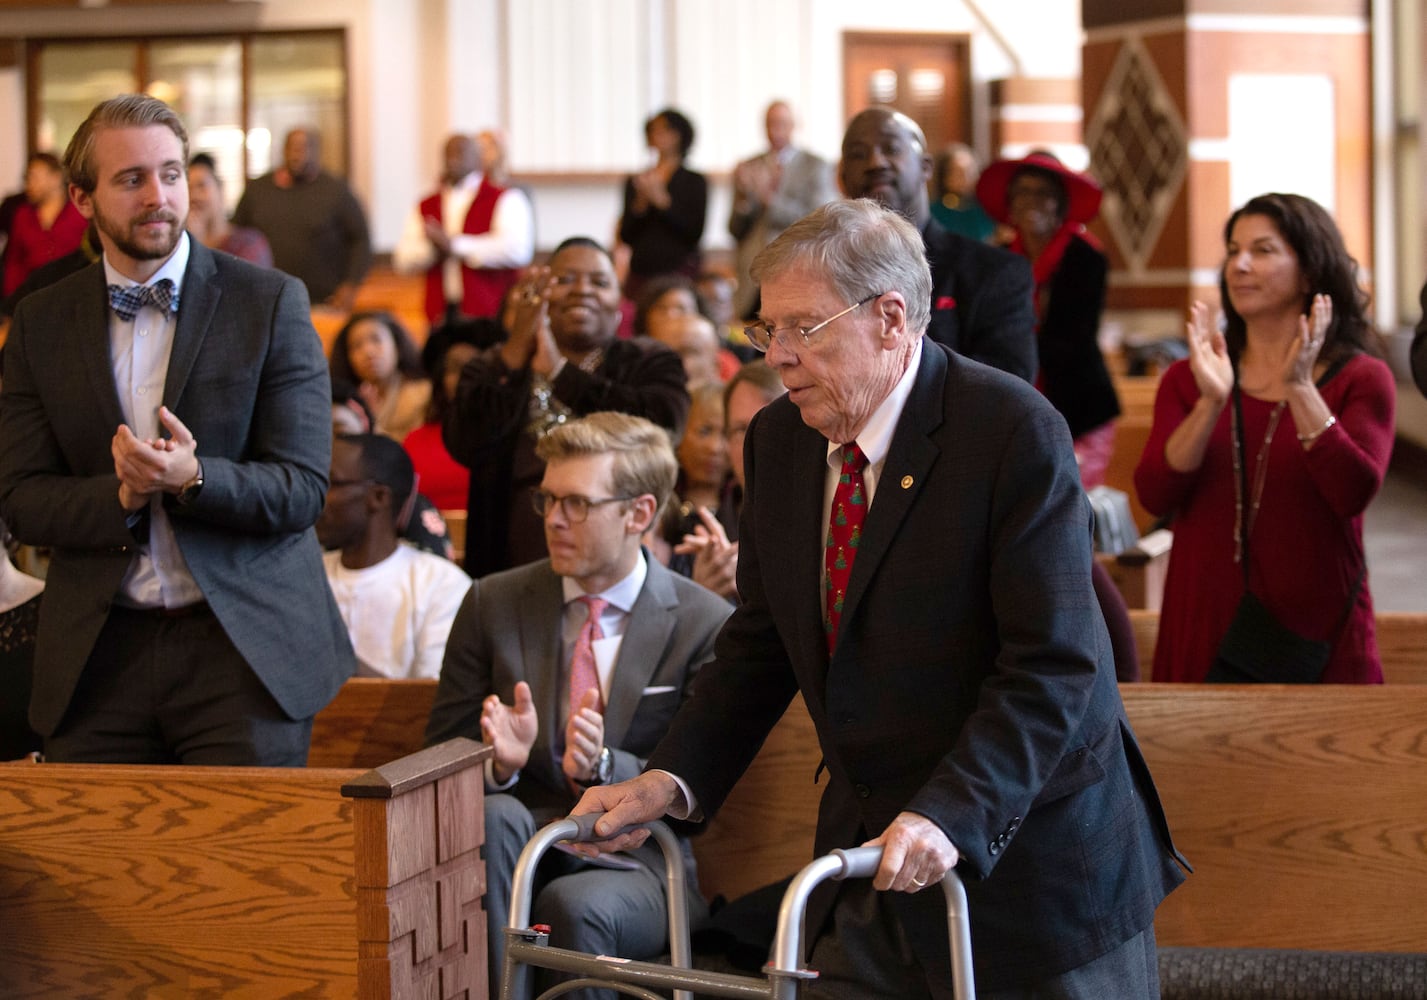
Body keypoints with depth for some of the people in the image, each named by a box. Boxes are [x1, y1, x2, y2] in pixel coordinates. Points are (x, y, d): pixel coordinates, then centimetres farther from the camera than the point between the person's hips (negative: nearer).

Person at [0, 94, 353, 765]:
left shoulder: (271, 302, 0)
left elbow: (302, 489, -5)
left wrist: (191, 477, -22)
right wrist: (121, 495, -15)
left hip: (245, 652, -2)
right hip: (99, 657, 2)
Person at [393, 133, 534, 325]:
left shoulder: (506, 199, 3)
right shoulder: (426, 206, 18)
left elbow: (517, 250, -13)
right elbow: (404, 261, 10)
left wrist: (455, 245, -9)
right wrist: (436, 246, -11)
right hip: (441, 315, 4)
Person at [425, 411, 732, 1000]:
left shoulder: (704, 625, 1)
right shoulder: (493, 604, 10)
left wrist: (602, 765, -21)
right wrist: (500, 760, -14)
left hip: (633, 863, -2)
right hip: (517, 846, 3)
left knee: (576, 905, -37)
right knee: (493, 815, -33)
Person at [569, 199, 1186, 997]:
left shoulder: (1013, 430, -18)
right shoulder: (779, 439, 4)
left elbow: (1054, 668, -23)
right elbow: (759, 645, 10)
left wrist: (950, 816, -34)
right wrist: (672, 780, -5)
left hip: (1030, 865, -6)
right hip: (871, 864, 6)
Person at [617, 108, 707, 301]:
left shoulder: (695, 182, 6)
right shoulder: (635, 182, 15)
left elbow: (694, 233, -6)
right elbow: (626, 236, 9)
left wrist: (661, 200, -11)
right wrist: (640, 203, -6)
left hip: (680, 271, -3)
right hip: (641, 273, 3)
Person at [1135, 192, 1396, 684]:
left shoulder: (1361, 380, 0)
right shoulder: (1187, 380, 6)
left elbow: (1354, 494, -15)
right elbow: (1154, 496, -7)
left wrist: (1299, 388, -21)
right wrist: (1211, 403, -19)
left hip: (1317, 626, -1)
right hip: (1207, 625, 2)